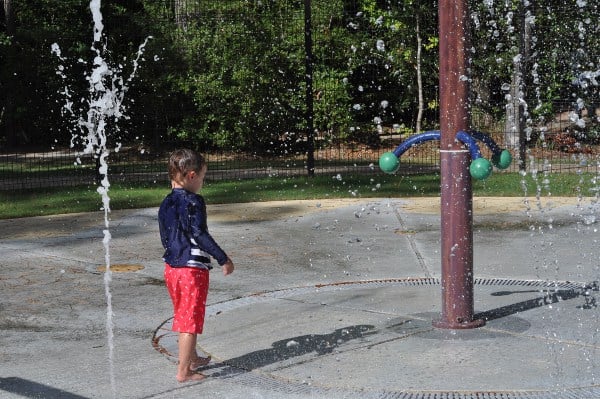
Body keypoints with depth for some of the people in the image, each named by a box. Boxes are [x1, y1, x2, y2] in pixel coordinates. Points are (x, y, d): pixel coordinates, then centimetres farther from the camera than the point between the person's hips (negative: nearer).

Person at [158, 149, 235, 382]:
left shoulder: (166, 203, 8)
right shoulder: (193, 201, -16)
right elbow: (199, 235, -22)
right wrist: (223, 259, -16)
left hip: (171, 266, 8)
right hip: (193, 269, -8)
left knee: (183, 316, 22)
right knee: (191, 320, -1)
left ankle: (192, 359, 38)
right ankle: (183, 372, 2)